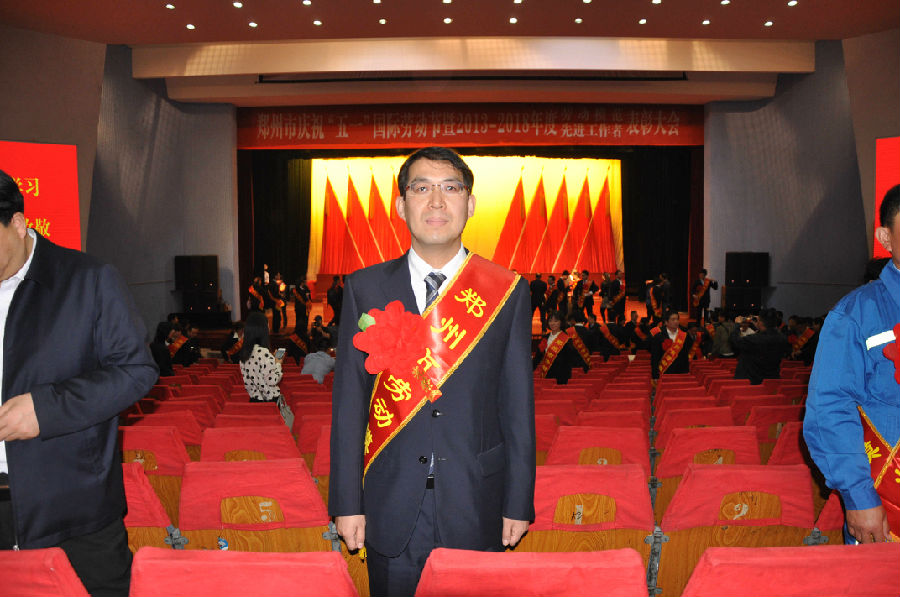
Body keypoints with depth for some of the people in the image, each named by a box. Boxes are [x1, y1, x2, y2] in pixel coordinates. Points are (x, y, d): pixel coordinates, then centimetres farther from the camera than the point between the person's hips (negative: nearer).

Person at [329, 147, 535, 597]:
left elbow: (518, 405, 0)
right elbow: (348, 400, 0)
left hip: (477, 508, 0)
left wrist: (519, 504, 0)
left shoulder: (508, 292, -1)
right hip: (391, 509, 1)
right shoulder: (365, 288, 0)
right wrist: (347, 502, -1)